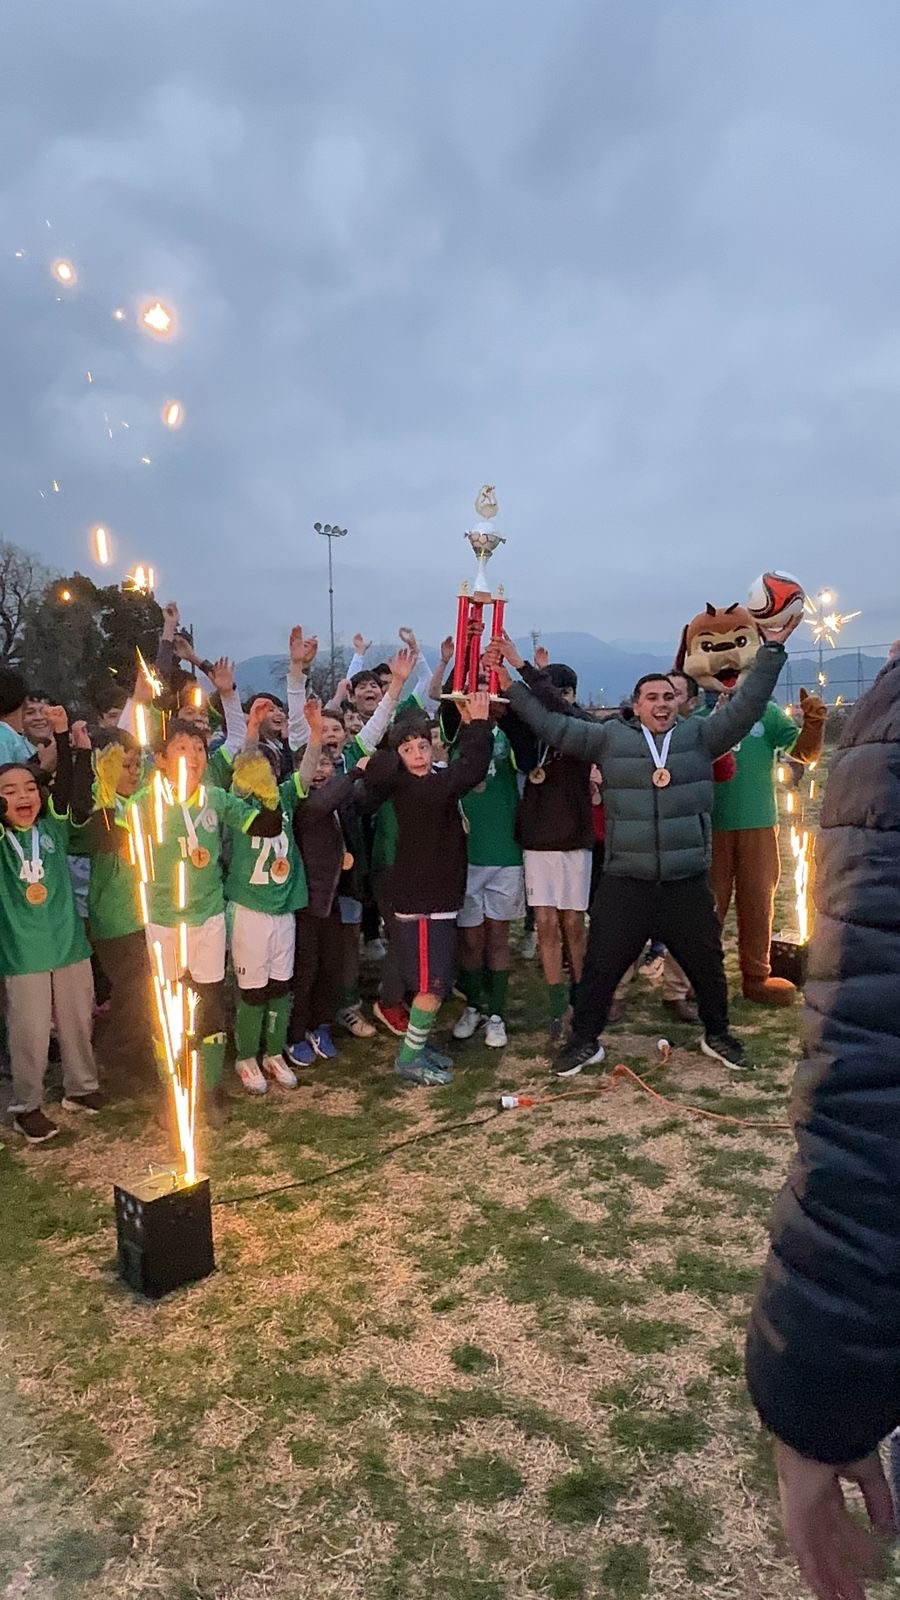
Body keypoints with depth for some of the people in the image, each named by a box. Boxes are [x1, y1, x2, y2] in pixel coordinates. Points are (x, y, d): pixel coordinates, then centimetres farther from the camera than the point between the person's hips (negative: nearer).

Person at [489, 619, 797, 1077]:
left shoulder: (699, 735, 4)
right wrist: (513, 682, -3)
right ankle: (584, 1041, 25)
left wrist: (772, 649, -7)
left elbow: (745, 708, -2)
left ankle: (717, 1035, 40)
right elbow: (552, 726, 0)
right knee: (600, 966, 6)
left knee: (706, 965, 16)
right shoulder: (610, 738, 1)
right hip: (625, 883, -1)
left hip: (688, 883, 1)